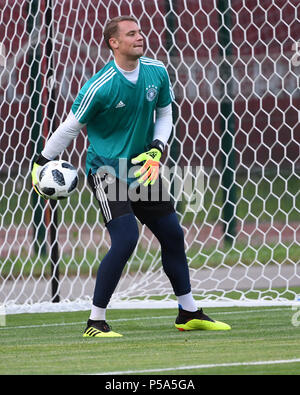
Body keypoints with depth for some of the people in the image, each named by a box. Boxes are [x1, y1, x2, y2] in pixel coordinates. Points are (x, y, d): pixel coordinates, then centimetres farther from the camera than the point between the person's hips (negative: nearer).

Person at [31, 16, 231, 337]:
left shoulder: (157, 72, -3)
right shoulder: (99, 87, -19)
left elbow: (164, 113, 12)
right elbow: (71, 126, -8)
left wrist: (156, 151, -4)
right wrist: (41, 162, -1)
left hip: (141, 168, 6)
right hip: (106, 168, -6)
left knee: (172, 235, 11)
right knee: (126, 238, -21)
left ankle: (189, 314, 28)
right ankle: (95, 322, -11)